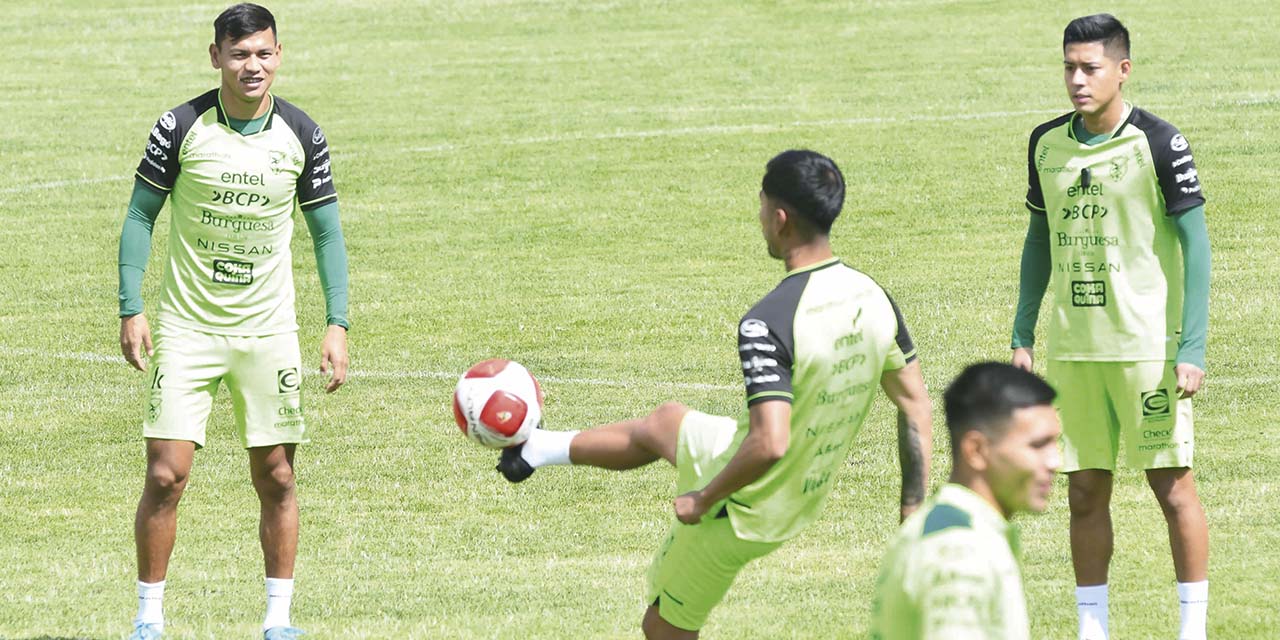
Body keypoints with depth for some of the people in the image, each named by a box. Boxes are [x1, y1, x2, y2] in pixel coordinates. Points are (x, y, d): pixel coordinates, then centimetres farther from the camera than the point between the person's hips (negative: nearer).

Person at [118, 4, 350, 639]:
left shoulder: (301, 135, -1)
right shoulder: (181, 127, -7)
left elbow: (326, 230, 7)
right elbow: (140, 214, 1)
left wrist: (337, 325, 0)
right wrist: (131, 310, -6)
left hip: (269, 332, 2)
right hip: (186, 328, -2)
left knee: (276, 478, 2)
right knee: (165, 474, -8)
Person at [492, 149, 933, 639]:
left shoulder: (768, 323, -34)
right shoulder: (875, 299, -8)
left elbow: (769, 445, -41)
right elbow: (917, 407, 0)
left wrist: (703, 499, -23)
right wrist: (914, 509, 8)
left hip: (741, 512, -8)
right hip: (804, 503, 8)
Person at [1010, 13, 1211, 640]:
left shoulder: (1158, 144, -9)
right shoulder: (1047, 143, 7)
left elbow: (1195, 244, -8)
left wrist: (1191, 348, -14)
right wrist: (1022, 336, 12)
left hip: (1148, 346, -5)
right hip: (1073, 348, 5)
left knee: (1172, 484, -2)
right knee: (1085, 491, 6)